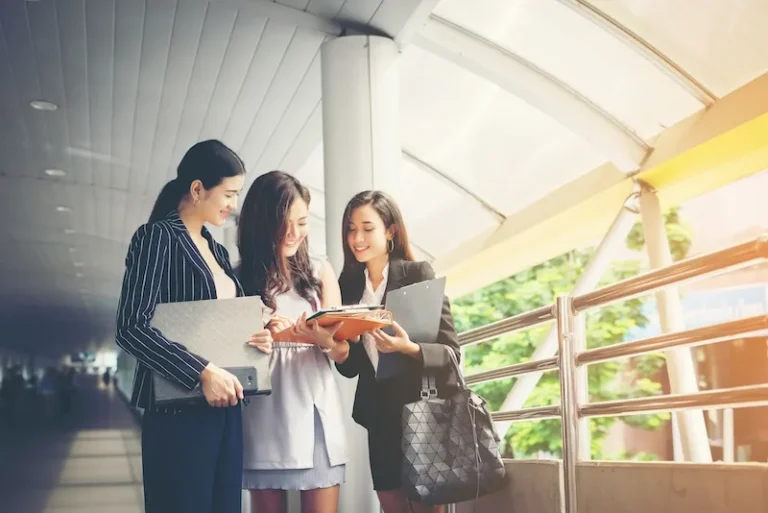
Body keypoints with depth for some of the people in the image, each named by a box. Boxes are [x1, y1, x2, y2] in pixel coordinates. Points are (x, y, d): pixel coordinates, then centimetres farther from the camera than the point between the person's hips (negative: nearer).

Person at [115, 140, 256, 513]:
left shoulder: (217, 251, 16)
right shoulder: (157, 237, -8)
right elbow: (131, 328, -18)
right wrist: (202, 372, -24)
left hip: (224, 409, 8)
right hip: (179, 411, -7)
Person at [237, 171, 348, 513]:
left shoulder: (320, 272, 9)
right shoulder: (241, 276, 4)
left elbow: (342, 351, 4)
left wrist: (323, 338, -19)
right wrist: (250, 340, -19)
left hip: (317, 411, 1)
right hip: (265, 414, -1)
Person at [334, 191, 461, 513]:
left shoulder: (419, 274, -7)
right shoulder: (348, 284, 6)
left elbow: (450, 351, -11)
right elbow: (352, 367, 7)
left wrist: (409, 348, -28)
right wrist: (339, 352, -14)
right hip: (378, 416, 4)